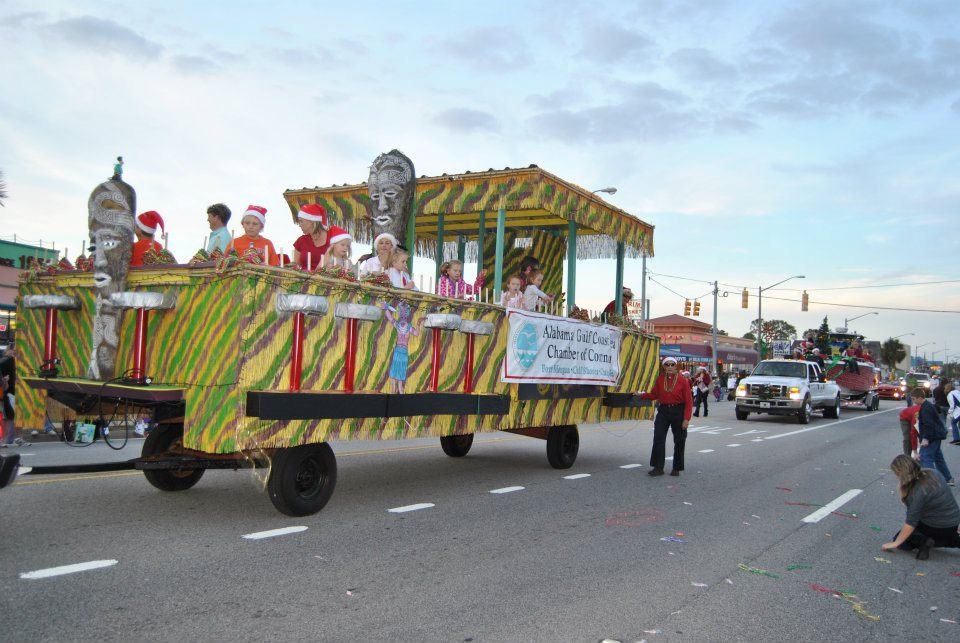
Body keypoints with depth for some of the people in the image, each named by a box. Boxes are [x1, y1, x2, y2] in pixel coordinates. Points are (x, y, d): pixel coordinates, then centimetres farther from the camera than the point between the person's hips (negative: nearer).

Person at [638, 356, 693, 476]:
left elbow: (689, 401, -8)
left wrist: (686, 419, -14)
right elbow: (654, 394, 13)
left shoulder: (682, 380, -8)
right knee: (658, 439, -3)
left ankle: (677, 468, 19)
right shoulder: (660, 379, 2)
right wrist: (642, 395, -2)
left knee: (679, 441, 7)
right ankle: (658, 467, 3)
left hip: (678, 412, -2)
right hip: (663, 411, 3)